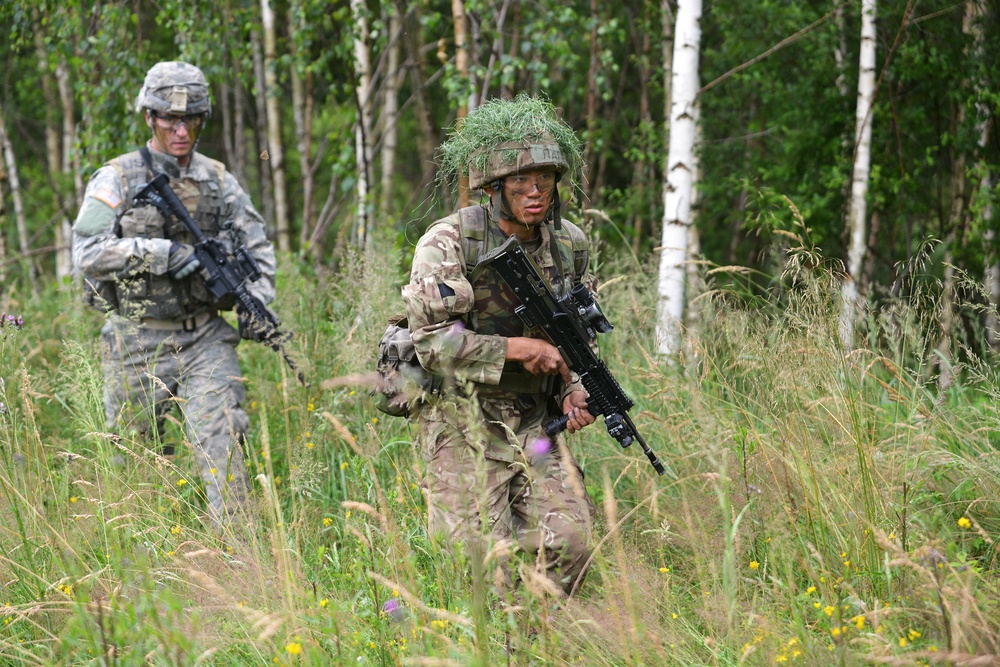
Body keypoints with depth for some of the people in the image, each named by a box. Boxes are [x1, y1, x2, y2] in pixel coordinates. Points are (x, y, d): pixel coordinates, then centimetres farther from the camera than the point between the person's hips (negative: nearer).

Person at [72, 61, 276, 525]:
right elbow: (88, 252, -14)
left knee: (222, 439, -13)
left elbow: (257, 247, 15)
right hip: (138, 343, -2)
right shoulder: (118, 179, -3)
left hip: (205, 337, 2)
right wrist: (164, 253, -20)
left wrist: (256, 301, -3)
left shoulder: (218, 180, 8)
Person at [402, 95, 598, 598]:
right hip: (463, 424, -5)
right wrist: (518, 349, -20)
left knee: (572, 542, -7)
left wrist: (573, 390, -2)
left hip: (533, 423, 5)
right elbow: (431, 341, -19)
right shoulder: (450, 242, -14)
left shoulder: (569, 246, 4)